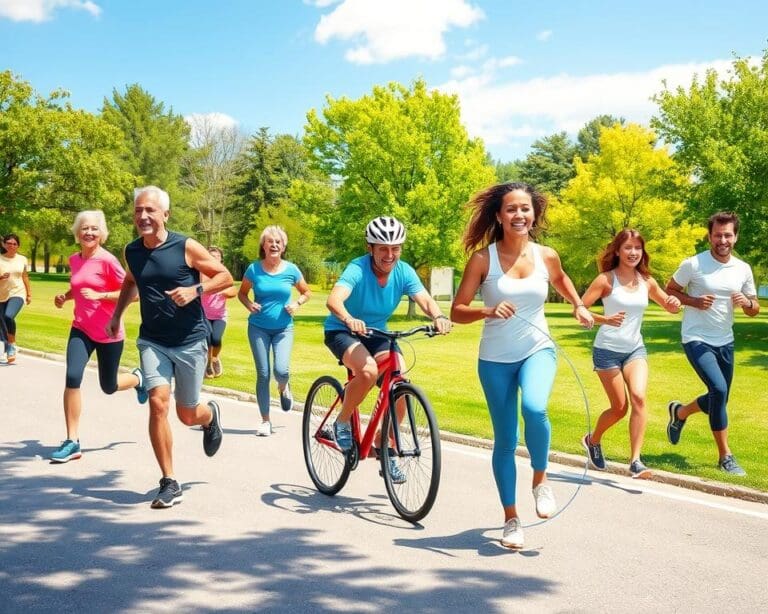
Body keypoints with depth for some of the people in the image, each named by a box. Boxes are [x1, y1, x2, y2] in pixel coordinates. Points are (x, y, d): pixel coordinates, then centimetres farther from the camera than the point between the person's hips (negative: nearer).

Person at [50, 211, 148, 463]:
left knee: (108, 386, 11)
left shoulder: (107, 260, -15)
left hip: (109, 333, -4)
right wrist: (65, 296, 4)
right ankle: (72, 442, -9)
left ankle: (138, 378, 47)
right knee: (72, 377, -17)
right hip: (81, 330, 4)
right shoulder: (74, 260, 4)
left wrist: (100, 295, -24)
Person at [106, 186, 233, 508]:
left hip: (190, 341, -3)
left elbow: (225, 277, -6)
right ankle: (169, 483, -6)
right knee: (158, 403, -17)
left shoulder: (186, 247, -12)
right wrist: (117, 314, 16)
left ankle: (211, 415, 47)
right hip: (152, 341, 3)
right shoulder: (132, 251, 2)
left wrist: (196, 289, -21)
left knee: (187, 415, 7)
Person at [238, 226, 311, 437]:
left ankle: (283, 388, 21)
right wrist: (249, 304, -11)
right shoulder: (254, 269, -5)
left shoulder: (291, 270, -3)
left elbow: (307, 292, 11)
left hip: (283, 328, 0)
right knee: (263, 374, 0)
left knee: (281, 370, -17)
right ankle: (265, 421, 12)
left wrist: (297, 303, -9)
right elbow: (242, 293, 9)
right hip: (258, 327, 0)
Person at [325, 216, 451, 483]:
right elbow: (334, 299, -41)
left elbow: (425, 300, -25)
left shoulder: (404, 272, -12)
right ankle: (342, 422, -7)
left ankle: (384, 445, 8)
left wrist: (438, 316, -47)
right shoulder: (358, 269, -25)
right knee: (369, 371, -34)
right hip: (342, 331, -5)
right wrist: (349, 319, -62)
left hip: (377, 334, 5)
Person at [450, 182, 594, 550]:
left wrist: (578, 305, 9)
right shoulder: (483, 258, -10)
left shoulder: (546, 256, -2)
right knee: (505, 440, 5)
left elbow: (560, 279, 23)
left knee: (534, 408, -30)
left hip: (538, 350, 1)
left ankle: (540, 480, -2)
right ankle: (511, 519, 22)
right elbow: (457, 312, -11)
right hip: (495, 359, -1)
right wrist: (488, 311, -28)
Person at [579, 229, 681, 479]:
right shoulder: (606, 279, -10)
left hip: (636, 349, 3)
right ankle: (592, 440, 34)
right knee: (620, 407, 3)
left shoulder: (646, 281, 3)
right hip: (607, 350, -3)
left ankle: (635, 461, -16)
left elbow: (670, 307, 15)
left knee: (639, 397, -19)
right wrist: (605, 319, -30)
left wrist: (675, 303, -9)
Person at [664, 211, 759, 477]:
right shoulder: (693, 264, -12)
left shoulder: (743, 269, 1)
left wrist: (747, 302, -15)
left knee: (719, 398, 14)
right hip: (697, 340, -6)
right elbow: (669, 290, -1)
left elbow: (755, 310, 9)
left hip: (725, 342, 6)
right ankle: (725, 456, -10)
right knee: (719, 389, -22)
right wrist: (694, 301, -18)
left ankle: (679, 412, 45)